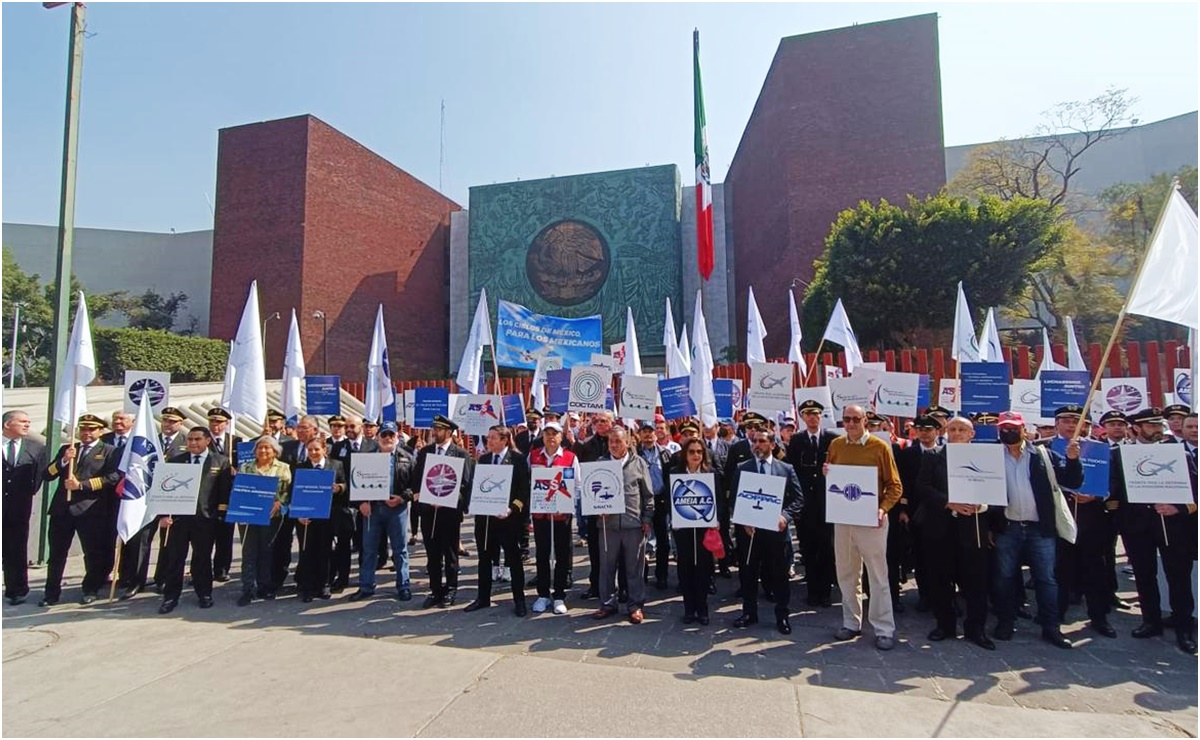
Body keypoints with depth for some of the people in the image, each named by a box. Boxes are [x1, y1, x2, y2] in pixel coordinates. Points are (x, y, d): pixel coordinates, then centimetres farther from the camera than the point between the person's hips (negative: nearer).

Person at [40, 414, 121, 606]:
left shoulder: (109, 451, 2)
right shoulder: (65, 449, 17)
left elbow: (113, 477, -11)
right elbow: (47, 475, 9)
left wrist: (82, 485, -15)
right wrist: (63, 460, -8)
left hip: (90, 509, -4)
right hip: (62, 508, 4)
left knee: (93, 553, 5)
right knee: (56, 553, 10)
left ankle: (90, 590, 20)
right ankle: (51, 593, 22)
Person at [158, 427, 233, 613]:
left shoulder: (221, 462, 1)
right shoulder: (174, 461, 7)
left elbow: (225, 490, -2)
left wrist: (222, 514, -8)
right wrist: (163, 514, -4)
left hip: (205, 517, -1)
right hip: (178, 515, 2)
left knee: (202, 557, 9)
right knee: (174, 558, 5)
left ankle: (204, 594, 23)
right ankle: (171, 597, 18)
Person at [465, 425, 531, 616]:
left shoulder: (517, 459, -7)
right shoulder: (483, 459, 9)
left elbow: (524, 488, -9)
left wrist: (512, 509, -18)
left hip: (508, 517, -5)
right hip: (484, 515, 5)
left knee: (513, 558, 6)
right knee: (484, 557, 14)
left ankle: (519, 600, 19)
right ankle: (483, 597, 29)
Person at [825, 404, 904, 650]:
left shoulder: (880, 447, -6)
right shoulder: (835, 445, 5)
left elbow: (895, 486, -4)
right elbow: (829, 479, 16)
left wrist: (883, 509, -19)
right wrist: (826, 473, -7)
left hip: (871, 519, -4)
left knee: (878, 576, 4)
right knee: (846, 574, 12)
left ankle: (884, 629, 16)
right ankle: (851, 623, 26)